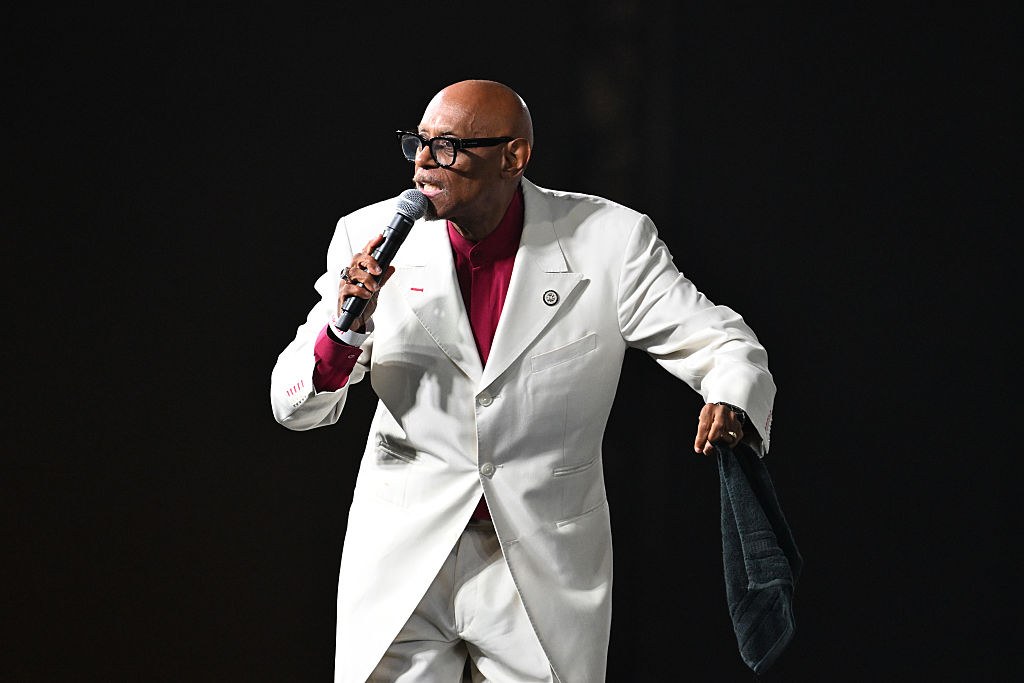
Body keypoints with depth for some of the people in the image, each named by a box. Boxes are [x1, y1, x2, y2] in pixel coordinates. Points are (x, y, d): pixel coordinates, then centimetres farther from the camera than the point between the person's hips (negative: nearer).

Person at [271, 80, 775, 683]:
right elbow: (294, 407, -1)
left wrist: (733, 406, -27)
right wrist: (346, 329, -22)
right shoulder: (370, 239, -2)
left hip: (545, 575, -1)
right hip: (402, 563, 1)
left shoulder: (610, 241, -6)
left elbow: (726, 346, -3)